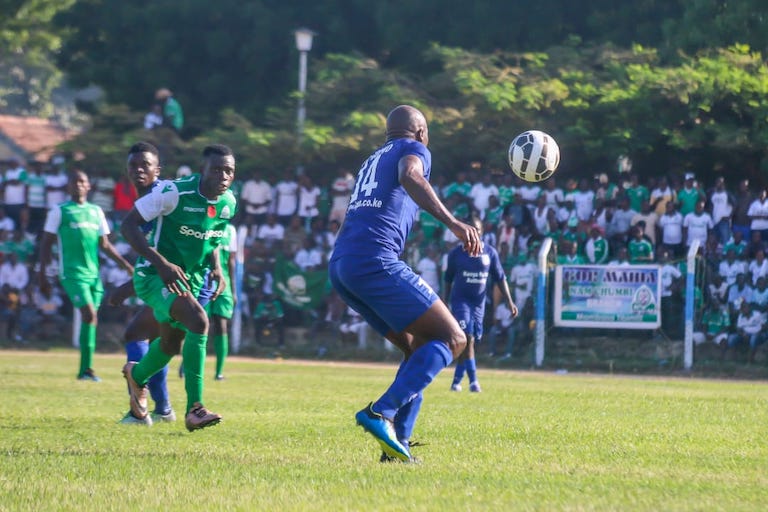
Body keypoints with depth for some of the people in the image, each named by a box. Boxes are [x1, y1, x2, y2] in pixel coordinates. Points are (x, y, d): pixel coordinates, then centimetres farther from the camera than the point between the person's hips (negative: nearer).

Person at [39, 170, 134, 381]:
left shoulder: (96, 211, 15)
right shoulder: (59, 211, 2)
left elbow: (105, 245, 21)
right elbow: (46, 244, 3)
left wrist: (126, 265, 13)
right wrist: (42, 276, -2)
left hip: (93, 274, 5)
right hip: (73, 273, -5)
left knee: (90, 319, 2)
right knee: (89, 315, -18)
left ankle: (84, 369, 8)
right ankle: (87, 368, -15)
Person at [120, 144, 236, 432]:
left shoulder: (228, 204, -3)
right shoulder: (175, 193, -24)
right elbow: (128, 226, -21)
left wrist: (216, 268, -3)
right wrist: (162, 263, -31)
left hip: (191, 278, 8)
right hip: (156, 276, -8)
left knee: (170, 345, 23)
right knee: (198, 321, -30)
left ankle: (137, 376, 58)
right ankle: (195, 409, -29)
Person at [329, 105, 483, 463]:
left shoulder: (373, 160, 31)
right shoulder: (414, 149, 7)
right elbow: (410, 177, -17)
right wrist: (452, 222, -28)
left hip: (339, 267, 9)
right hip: (375, 260, -9)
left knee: (418, 347, 17)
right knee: (452, 339, -6)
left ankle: (397, 442, 3)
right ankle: (381, 413, -23)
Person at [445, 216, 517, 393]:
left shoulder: (490, 253, 3)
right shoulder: (456, 253, -1)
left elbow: (500, 278, 7)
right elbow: (448, 279, 9)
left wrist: (509, 302, -1)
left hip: (479, 302, 3)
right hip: (460, 300, -3)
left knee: (470, 341, 6)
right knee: (467, 338, -18)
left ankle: (457, 380, 17)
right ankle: (473, 380, -23)